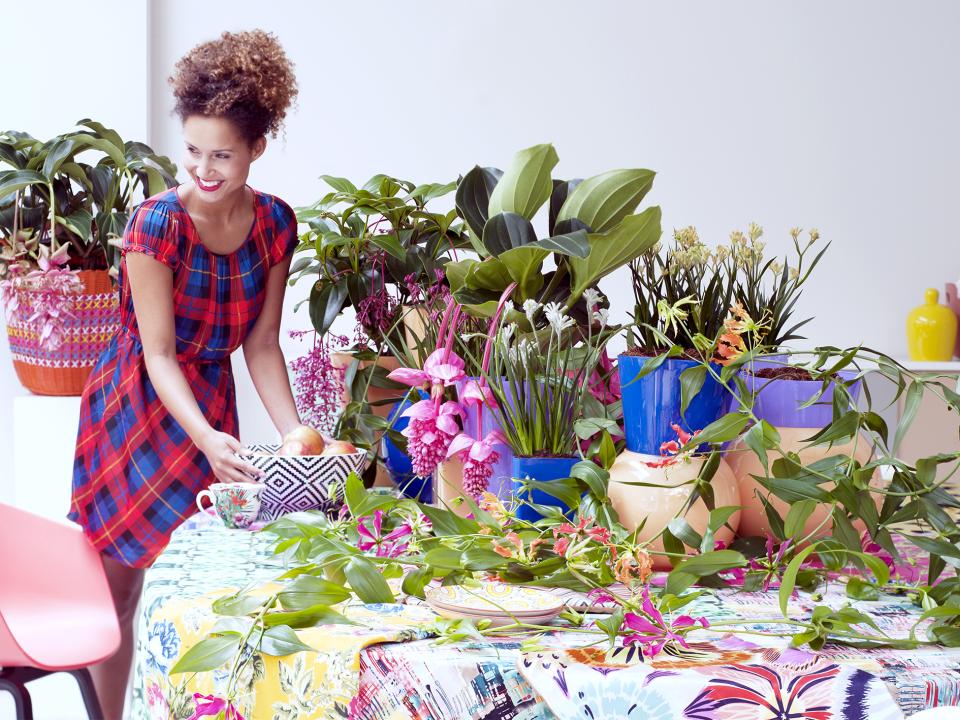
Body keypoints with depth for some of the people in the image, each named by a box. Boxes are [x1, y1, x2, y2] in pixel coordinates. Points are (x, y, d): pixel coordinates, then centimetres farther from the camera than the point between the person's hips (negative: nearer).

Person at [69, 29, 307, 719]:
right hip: (138, 403, -4)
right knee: (118, 584, 3)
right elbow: (158, 351, -22)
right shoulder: (157, 223, -22)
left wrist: (295, 435, -14)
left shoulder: (275, 224, -8)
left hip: (211, 402, 4)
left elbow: (262, 344, -2)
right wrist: (205, 438, -35)